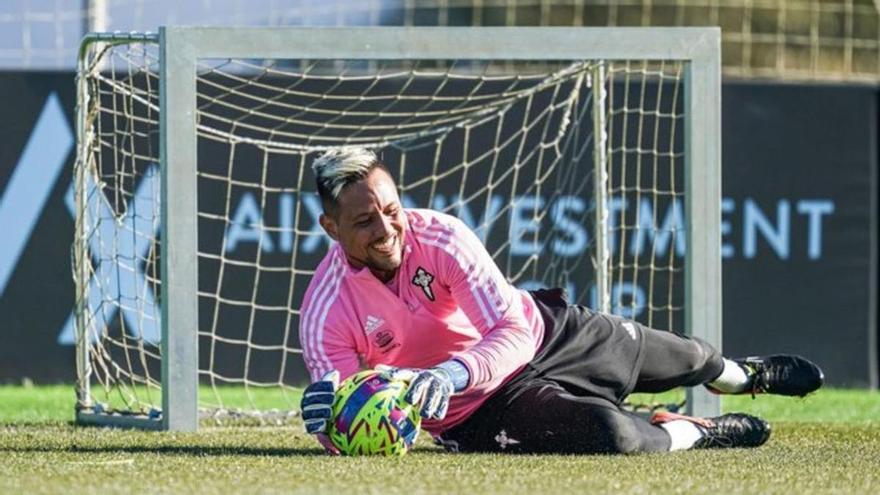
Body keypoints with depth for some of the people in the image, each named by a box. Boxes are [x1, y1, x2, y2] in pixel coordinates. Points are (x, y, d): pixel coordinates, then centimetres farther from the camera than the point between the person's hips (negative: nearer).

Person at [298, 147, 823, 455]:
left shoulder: (440, 235, -25)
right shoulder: (327, 312, -27)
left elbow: (513, 333, -30)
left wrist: (452, 374, -51)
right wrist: (330, 422, -50)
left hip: (539, 330, 3)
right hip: (480, 412, -3)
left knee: (649, 351, 24)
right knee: (610, 434, -26)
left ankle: (740, 374, 61)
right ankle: (698, 434, 10)